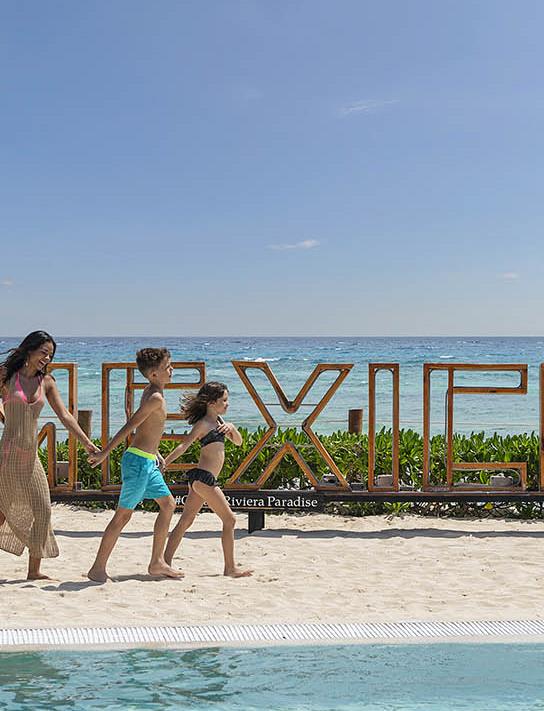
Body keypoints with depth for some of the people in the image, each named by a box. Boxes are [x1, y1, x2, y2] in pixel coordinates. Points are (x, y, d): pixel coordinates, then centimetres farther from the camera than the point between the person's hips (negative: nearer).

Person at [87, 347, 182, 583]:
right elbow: (129, 427, -21)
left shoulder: (149, 391, 12)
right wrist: (104, 453, -23)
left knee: (168, 504, 15)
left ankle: (157, 563, 20)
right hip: (139, 460, -10)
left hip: (148, 461, 10)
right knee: (124, 514, -6)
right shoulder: (156, 398, -17)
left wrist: (156, 454, 25)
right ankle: (98, 568, 1)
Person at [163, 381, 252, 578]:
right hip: (203, 477, -9)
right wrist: (163, 464, -25)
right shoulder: (203, 423, -10)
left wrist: (231, 427, 0)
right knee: (229, 519, -3)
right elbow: (183, 446, -18)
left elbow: (238, 442, 20)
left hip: (201, 479, 9)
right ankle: (230, 568, 2)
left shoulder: (218, 420, 17)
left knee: (185, 521, 9)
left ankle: (165, 562, 11)